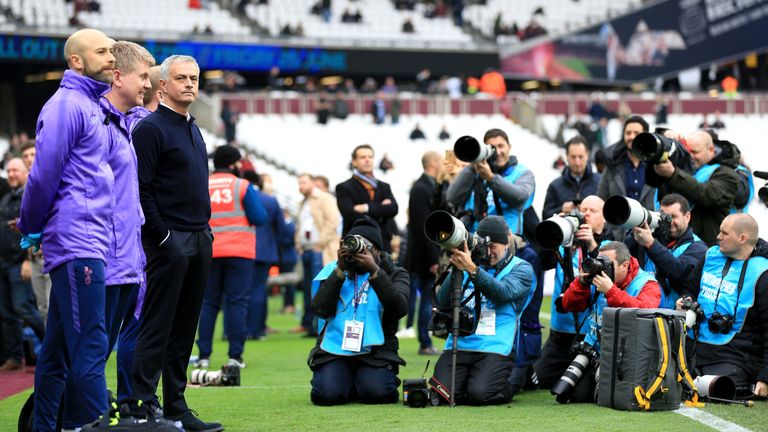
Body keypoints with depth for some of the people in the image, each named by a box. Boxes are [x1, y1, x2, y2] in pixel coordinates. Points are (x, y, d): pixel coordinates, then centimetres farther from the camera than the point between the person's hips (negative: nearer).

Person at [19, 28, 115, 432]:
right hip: (76, 243, -9)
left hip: (88, 244, 9)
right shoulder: (66, 105, -9)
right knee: (90, 348, -10)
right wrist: (30, 229, 0)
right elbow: (44, 173, -11)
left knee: (58, 349, 12)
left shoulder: (94, 107, 19)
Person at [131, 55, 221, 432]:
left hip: (199, 241, 9)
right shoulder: (151, 128, -8)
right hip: (170, 241, -8)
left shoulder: (193, 130, 20)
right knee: (157, 327, -8)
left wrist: (205, 229, 14)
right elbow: (141, 189, -14)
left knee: (184, 329, 9)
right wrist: (161, 236, -17)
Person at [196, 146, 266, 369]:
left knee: (208, 303, 9)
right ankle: (235, 355, -6)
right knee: (237, 302, 0)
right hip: (239, 252, -3)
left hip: (208, 253, 3)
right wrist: (255, 196, 11)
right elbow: (259, 218, -5)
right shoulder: (242, 186, -3)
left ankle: (204, 355, 4)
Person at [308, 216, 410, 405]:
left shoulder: (395, 274, 6)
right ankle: (348, 381, 11)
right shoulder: (333, 270, 8)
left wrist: (374, 270, -21)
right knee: (328, 394, -25)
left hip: (374, 352, -1)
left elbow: (400, 309, -14)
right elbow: (322, 309, -8)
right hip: (334, 350, 1)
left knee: (377, 392, -28)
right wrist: (340, 270, -15)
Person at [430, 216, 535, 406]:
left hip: (495, 347, -2)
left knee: (479, 394, -25)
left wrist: (472, 269, -27)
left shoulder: (521, 268, 7)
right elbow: (443, 303, 5)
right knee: (441, 394, -21)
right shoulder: (471, 261, 16)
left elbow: (504, 293, -16)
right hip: (458, 345, 3)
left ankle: (510, 385, 8)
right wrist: (457, 270, -10)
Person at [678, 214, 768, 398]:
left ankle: (745, 390, 7)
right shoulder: (711, 256, 12)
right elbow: (690, 288, 30)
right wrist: (684, 301, 4)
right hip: (694, 350, 7)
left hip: (733, 359, -7)